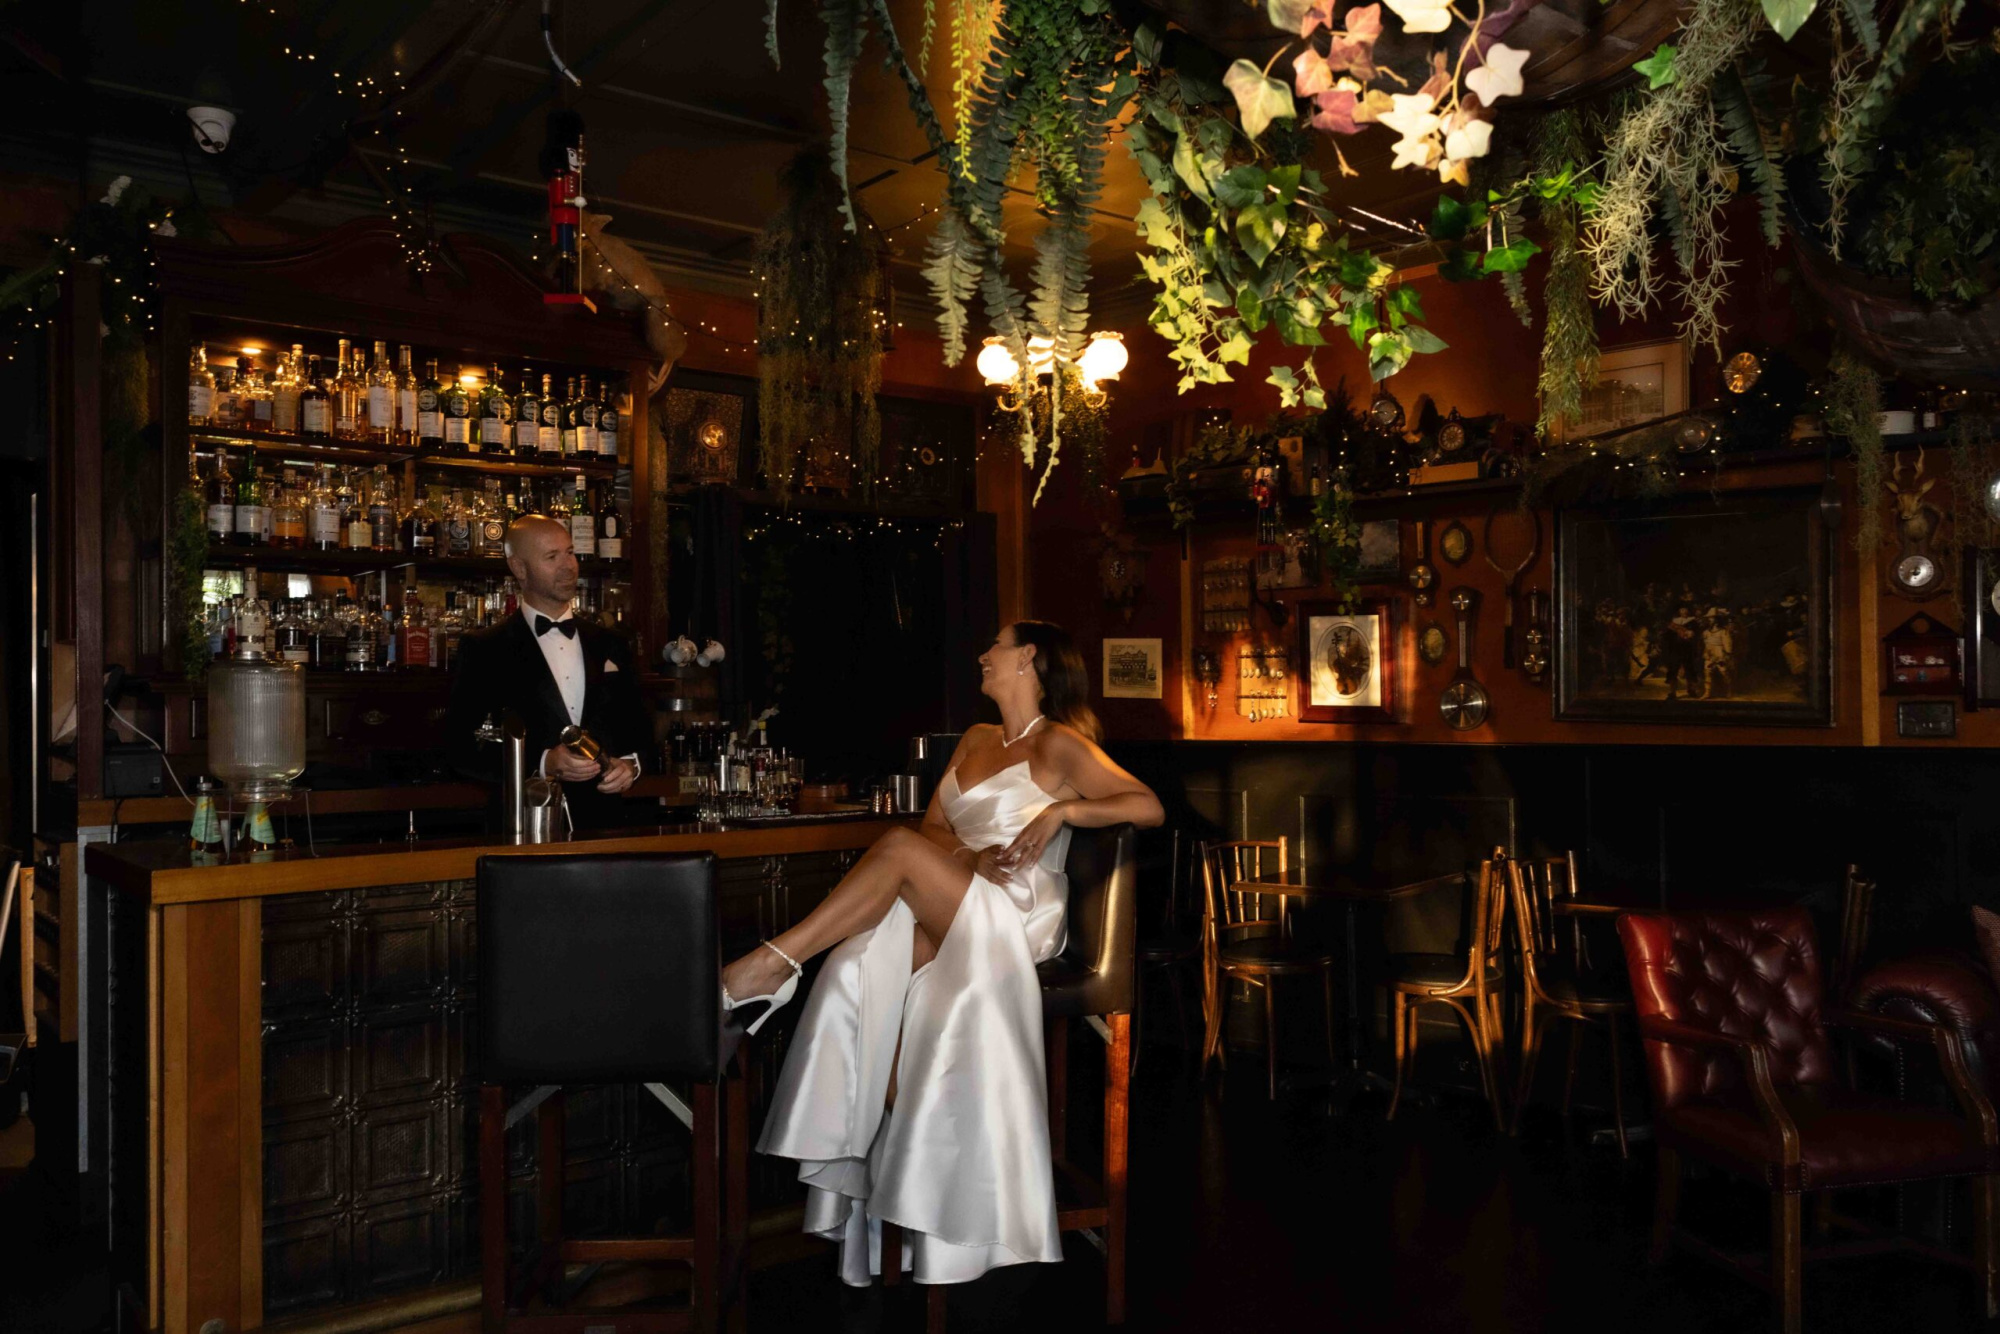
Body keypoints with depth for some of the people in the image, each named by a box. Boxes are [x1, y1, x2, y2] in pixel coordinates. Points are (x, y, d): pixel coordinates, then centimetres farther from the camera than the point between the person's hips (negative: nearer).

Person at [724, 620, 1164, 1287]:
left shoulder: (1059, 745, 4)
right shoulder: (976, 739, 25)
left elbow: (1149, 807, -4)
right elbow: (932, 825, 17)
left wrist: (1062, 810, -16)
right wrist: (970, 853, -5)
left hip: (1018, 915, -6)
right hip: (949, 904, 6)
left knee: (900, 849, -28)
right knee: (862, 969, -23)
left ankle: (771, 964, -24)